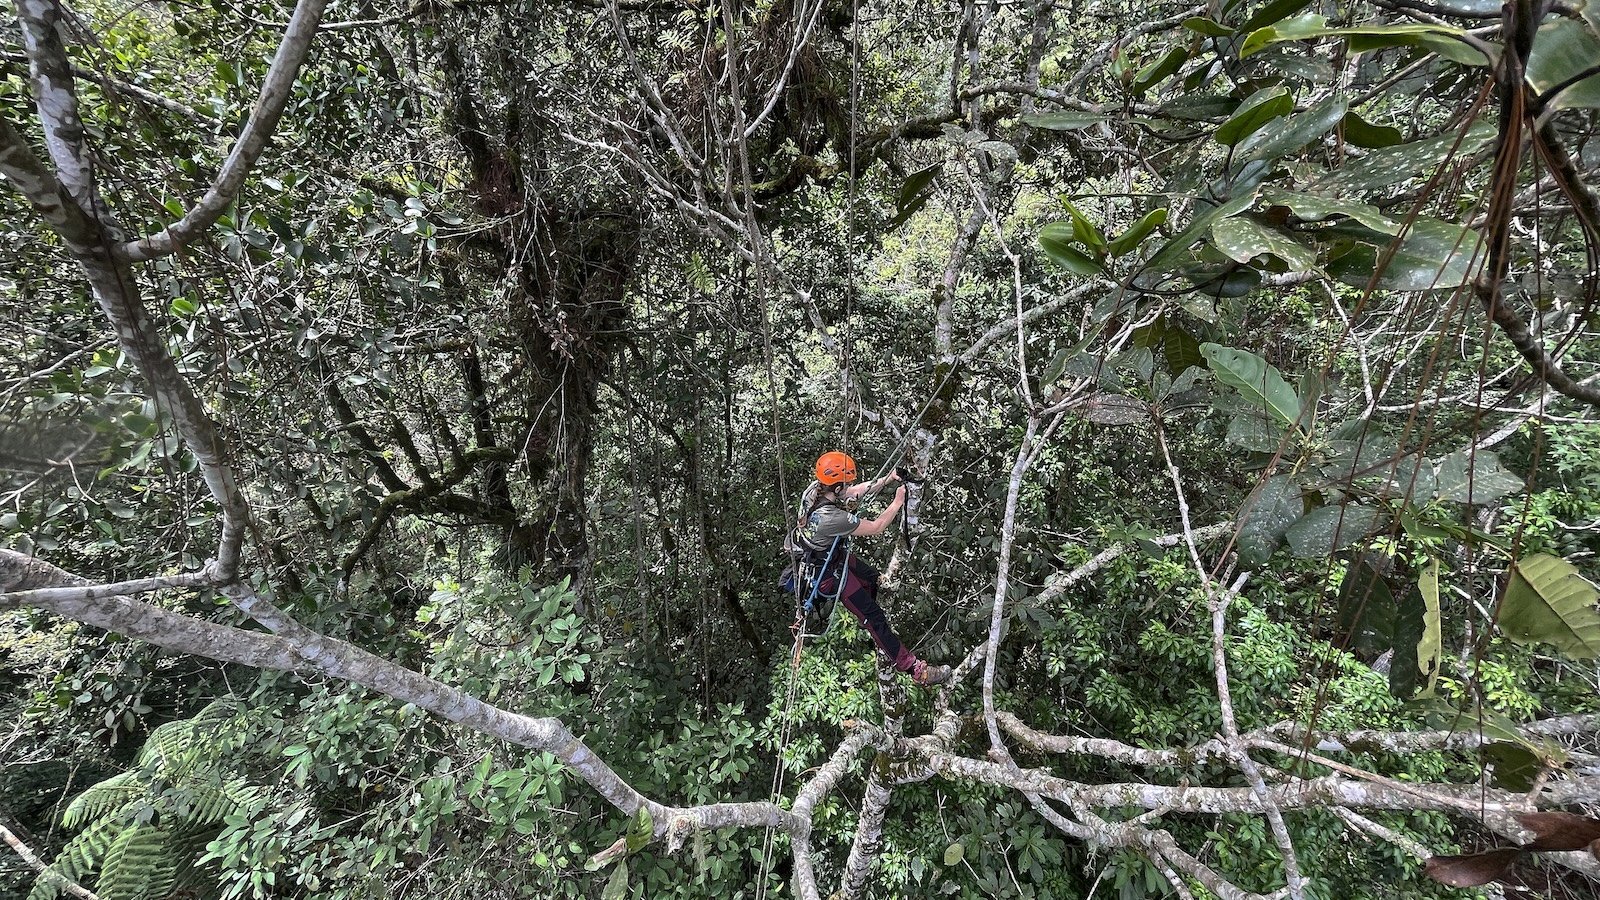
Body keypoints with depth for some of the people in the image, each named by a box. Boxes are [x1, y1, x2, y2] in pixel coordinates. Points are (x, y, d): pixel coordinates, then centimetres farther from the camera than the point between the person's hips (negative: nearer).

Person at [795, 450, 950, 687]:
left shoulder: (816, 488, -17)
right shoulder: (829, 517, -41)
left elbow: (856, 492, 0)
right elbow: (876, 528, -28)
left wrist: (887, 479, -7)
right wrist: (898, 502, -16)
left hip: (831, 552, 9)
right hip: (829, 572, -9)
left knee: (871, 577, 30)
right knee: (874, 617, -4)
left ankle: (867, 622, 56)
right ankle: (914, 669, 4)